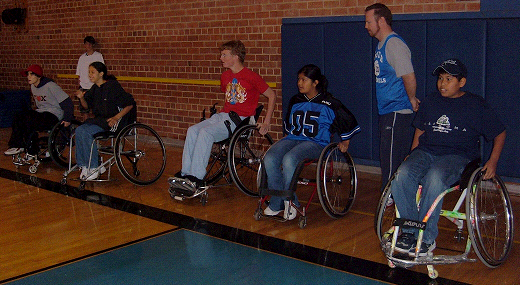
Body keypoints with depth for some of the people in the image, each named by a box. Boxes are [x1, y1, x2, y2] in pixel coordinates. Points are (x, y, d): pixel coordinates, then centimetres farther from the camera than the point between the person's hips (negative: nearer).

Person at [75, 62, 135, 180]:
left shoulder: (112, 86, -11)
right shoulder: (94, 89, 12)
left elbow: (129, 104, -12)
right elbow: (86, 106, 19)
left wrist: (116, 118, -20)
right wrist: (81, 98, -3)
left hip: (112, 121, -7)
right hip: (99, 120, 7)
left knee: (86, 132, -25)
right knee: (79, 130, -18)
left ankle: (94, 168, -14)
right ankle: (84, 165, -11)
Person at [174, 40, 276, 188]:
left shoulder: (251, 77, -8)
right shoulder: (225, 76, 14)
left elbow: (272, 95, -2)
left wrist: (266, 122, -5)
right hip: (223, 115, 7)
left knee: (206, 132, -28)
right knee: (192, 130, -16)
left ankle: (196, 177, -25)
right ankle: (185, 173, -13)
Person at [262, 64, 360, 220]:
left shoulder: (328, 103, 1)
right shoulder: (295, 101, 17)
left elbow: (349, 121, 13)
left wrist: (345, 142, 15)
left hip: (316, 143, -5)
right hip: (292, 139, 5)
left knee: (289, 159, -36)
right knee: (269, 159, -25)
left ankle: (288, 201, -17)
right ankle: (276, 203, -15)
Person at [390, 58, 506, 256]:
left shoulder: (476, 105, 5)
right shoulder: (430, 103, 17)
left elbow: (500, 134, 11)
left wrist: (493, 161, -2)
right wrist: (413, 157, 15)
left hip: (458, 156, -4)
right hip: (426, 151, 4)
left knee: (434, 178, -38)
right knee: (403, 175, -29)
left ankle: (426, 238, -27)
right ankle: (409, 230, -18)